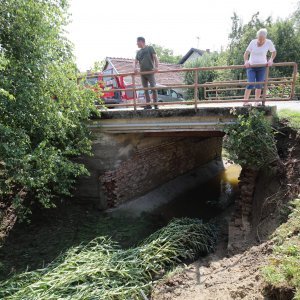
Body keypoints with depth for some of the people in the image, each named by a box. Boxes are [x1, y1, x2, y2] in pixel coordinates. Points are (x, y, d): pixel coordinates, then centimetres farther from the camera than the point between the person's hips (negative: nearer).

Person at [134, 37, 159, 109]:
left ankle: (155, 104, -6)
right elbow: (136, 61, 18)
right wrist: (135, 68, -4)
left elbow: (155, 57, -3)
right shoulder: (138, 52, 19)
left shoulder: (150, 48, 5)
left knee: (153, 87, -12)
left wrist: (156, 67, -18)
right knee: (145, 89, 3)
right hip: (142, 73, 5)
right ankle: (148, 104, 7)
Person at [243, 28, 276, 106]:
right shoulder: (253, 42, -7)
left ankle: (256, 102, 9)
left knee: (259, 85, 2)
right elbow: (246, 53, -10)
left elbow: (274, 52, 6)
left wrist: (271, 60, -11)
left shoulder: (269, 43, -6)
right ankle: (245, 101, -10)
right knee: (250, 84, -14)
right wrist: (246, 61, -28)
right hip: (251, 66, -1)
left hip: (262, 67, 1)